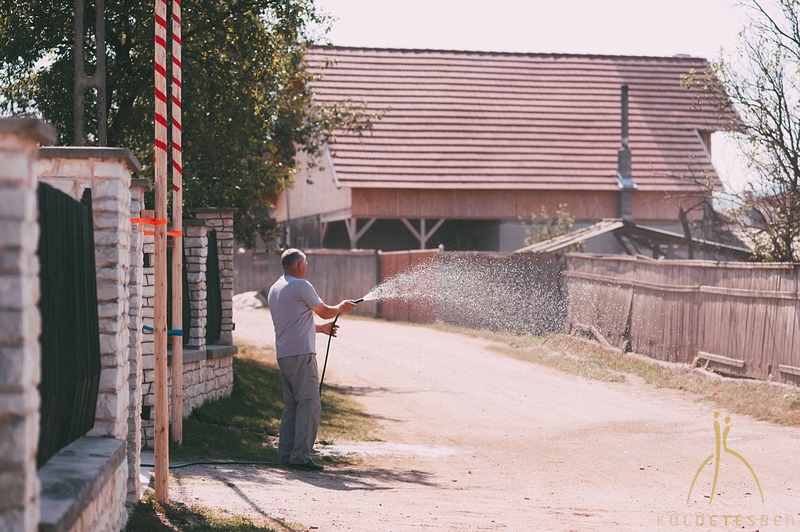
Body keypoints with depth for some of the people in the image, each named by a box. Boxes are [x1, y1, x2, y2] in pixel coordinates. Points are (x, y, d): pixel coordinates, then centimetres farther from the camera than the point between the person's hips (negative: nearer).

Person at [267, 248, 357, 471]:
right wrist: (341, 307, 20)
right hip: (301, 353, -9)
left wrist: (321, 328, 33)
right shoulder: (301, 286, -8)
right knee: (309, 404, -8)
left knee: (291, 405, 13)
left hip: (283, 354, 9)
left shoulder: (274, 290, 19)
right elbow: (325, 311, 0)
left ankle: (286, 454, 12)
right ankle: (300, 456, -13)